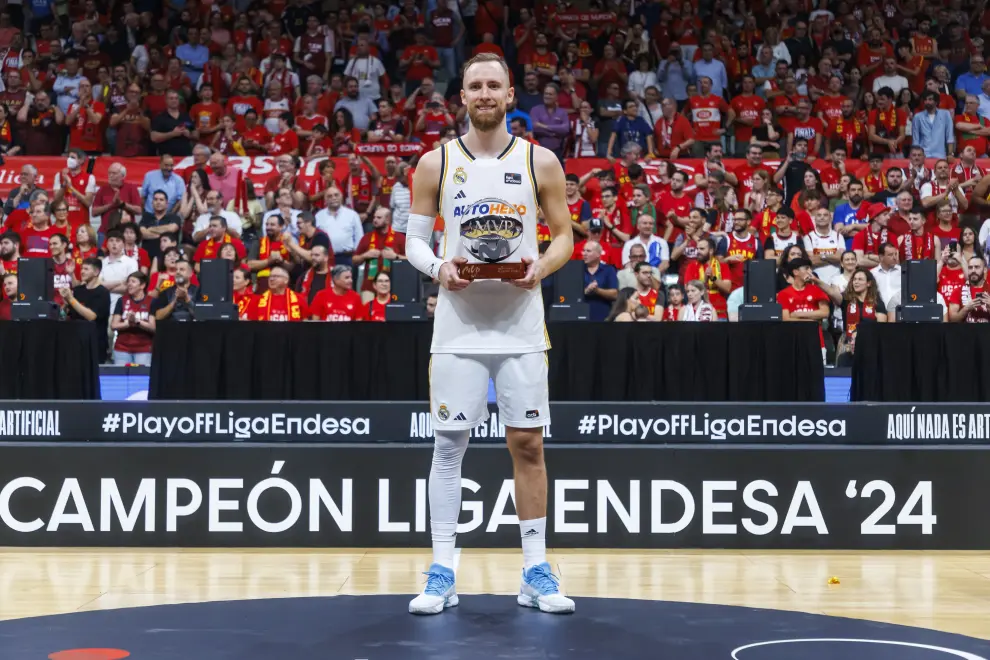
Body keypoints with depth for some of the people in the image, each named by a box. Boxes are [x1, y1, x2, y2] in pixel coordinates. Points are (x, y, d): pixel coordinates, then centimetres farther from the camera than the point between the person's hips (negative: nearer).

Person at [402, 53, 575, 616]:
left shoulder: (540, 162, 2)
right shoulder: (436, 162, 3)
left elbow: (564, 235, 7)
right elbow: (414, 238, 6)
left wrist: (541, 267, -14)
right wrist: (438, 268, -15)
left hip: (521, 322, 0)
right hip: (458, 323, 0)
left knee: (528, 444, 3)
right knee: (449, 444, 2)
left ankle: (536, 571, 13)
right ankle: (442, 573, 10)